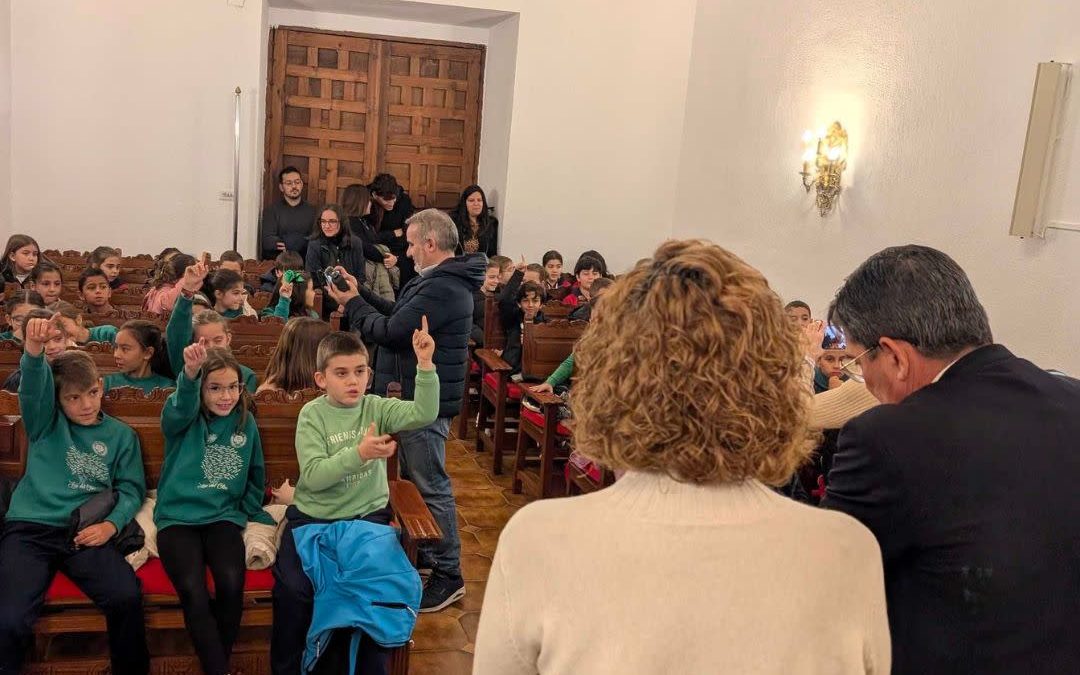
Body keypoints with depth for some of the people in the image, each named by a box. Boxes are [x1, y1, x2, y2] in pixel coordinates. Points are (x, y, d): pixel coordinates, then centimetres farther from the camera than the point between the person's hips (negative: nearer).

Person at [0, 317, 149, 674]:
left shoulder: (120, 435, 15)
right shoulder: (46, 422, 10)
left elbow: (131, 489, 10)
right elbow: (33, 386, -11)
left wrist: (112, 524, -10)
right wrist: (34, 349, -33)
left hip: (87, 533, 1)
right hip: (30, 528, -1)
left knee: (127, 597, -26)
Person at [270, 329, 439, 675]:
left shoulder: (376, 408, 0)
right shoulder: (312, 414, -5)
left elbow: (424, 415, -17)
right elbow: (313, 475, -17)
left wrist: (425, 364, -28)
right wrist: (360, 454, -30)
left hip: (367, 515, 1)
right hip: (313, 516, -1)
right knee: (292, 588, -21)